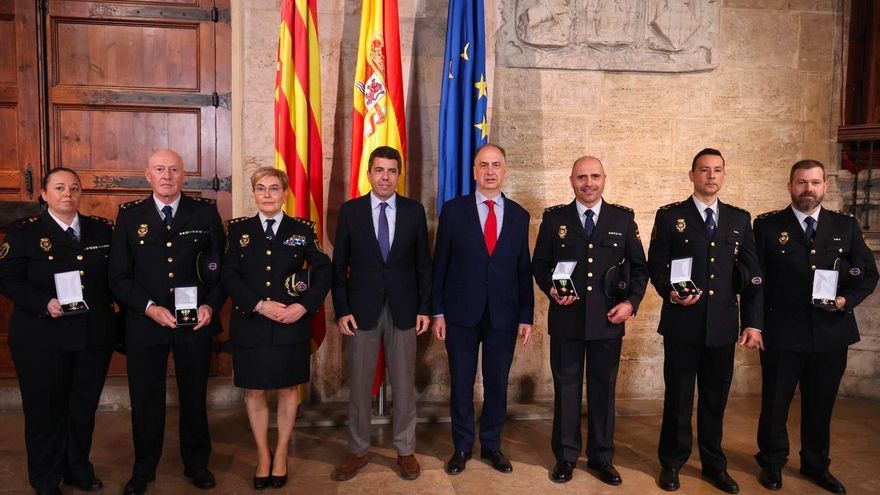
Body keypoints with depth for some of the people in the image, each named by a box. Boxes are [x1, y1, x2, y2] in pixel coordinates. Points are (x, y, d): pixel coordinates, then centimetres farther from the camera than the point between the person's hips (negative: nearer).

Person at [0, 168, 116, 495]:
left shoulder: (101, 229, 7)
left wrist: (105, 302, -4)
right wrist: (44, 304, -20)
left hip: (94, 335, 3)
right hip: (41, 338, -3)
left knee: (84, 407, 14)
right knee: (45, 409, 8)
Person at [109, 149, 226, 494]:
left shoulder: (205, 212, -1)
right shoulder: (129, 215, 0)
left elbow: (222, 265, 1)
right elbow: (119, 275, -1)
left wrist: (211, 305, -11)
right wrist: (149, 308, -14)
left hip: (196, 322, 0)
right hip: (145, 322, 0)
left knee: (194, 396, 14)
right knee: (145, 399, 13)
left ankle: (196, 463, 33)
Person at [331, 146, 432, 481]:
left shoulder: (414, 211, 2)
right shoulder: (350, 211, 1)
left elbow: (423, 264, 5)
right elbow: (339, 265, 2)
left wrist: (424, 308, 0)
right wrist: (342, 310, -5)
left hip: (404, 309, 1)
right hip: (362, 309, 0)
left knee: (404, 384, 9)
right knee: (359, 385, 9)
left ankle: (405, 450, 25)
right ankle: (357, 451, 26)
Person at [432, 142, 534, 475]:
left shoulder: (519, 216, 5)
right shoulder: (454, 210, -1)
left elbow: (524, 270, 6)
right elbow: (440, 264, 0)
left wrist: (526, 316, 4)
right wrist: (437, 312, -3)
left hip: (503, 316, 2)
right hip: (461, 313, -1)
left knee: (497, 384, 11)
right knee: (461, 384, 9)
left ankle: (491, 445, 29)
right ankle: (462, 447, 27)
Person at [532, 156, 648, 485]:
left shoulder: (623, 218, 4)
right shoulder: (554, 218, 2)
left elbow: (639, 267, 7)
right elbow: (539, 264, 6)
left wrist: (631, 302, -6)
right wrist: (551, 289, -12)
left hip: (607, 320, 1)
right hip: (566, 318, 0)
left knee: (604, 389, 11)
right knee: (566, 388, 9)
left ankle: (601, 458, 27)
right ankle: (565, 456, 24)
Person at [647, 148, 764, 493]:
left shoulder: (740, 219, 9)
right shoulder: (669, 216, 1)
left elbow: (752, 273, 7)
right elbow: (656, 266, 1)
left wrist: (753, 322, 2)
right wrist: (670, 292, -18)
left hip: (723, 326, 3)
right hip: (682, 324, -2)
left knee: (716, 399, 13)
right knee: (678, 397, 8)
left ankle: (714, 465, 30)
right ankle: (672, 462, 25)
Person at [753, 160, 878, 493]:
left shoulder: (846, 226, 7)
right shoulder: (767, 225, -1)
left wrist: (847, 299, -9)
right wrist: (756, 319, -9)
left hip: (830, 332, 3)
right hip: (781, 332, -2)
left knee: (820, 404, 16)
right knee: (775, 403, 9)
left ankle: (816, 465, 35)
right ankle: (772, 463, 28)